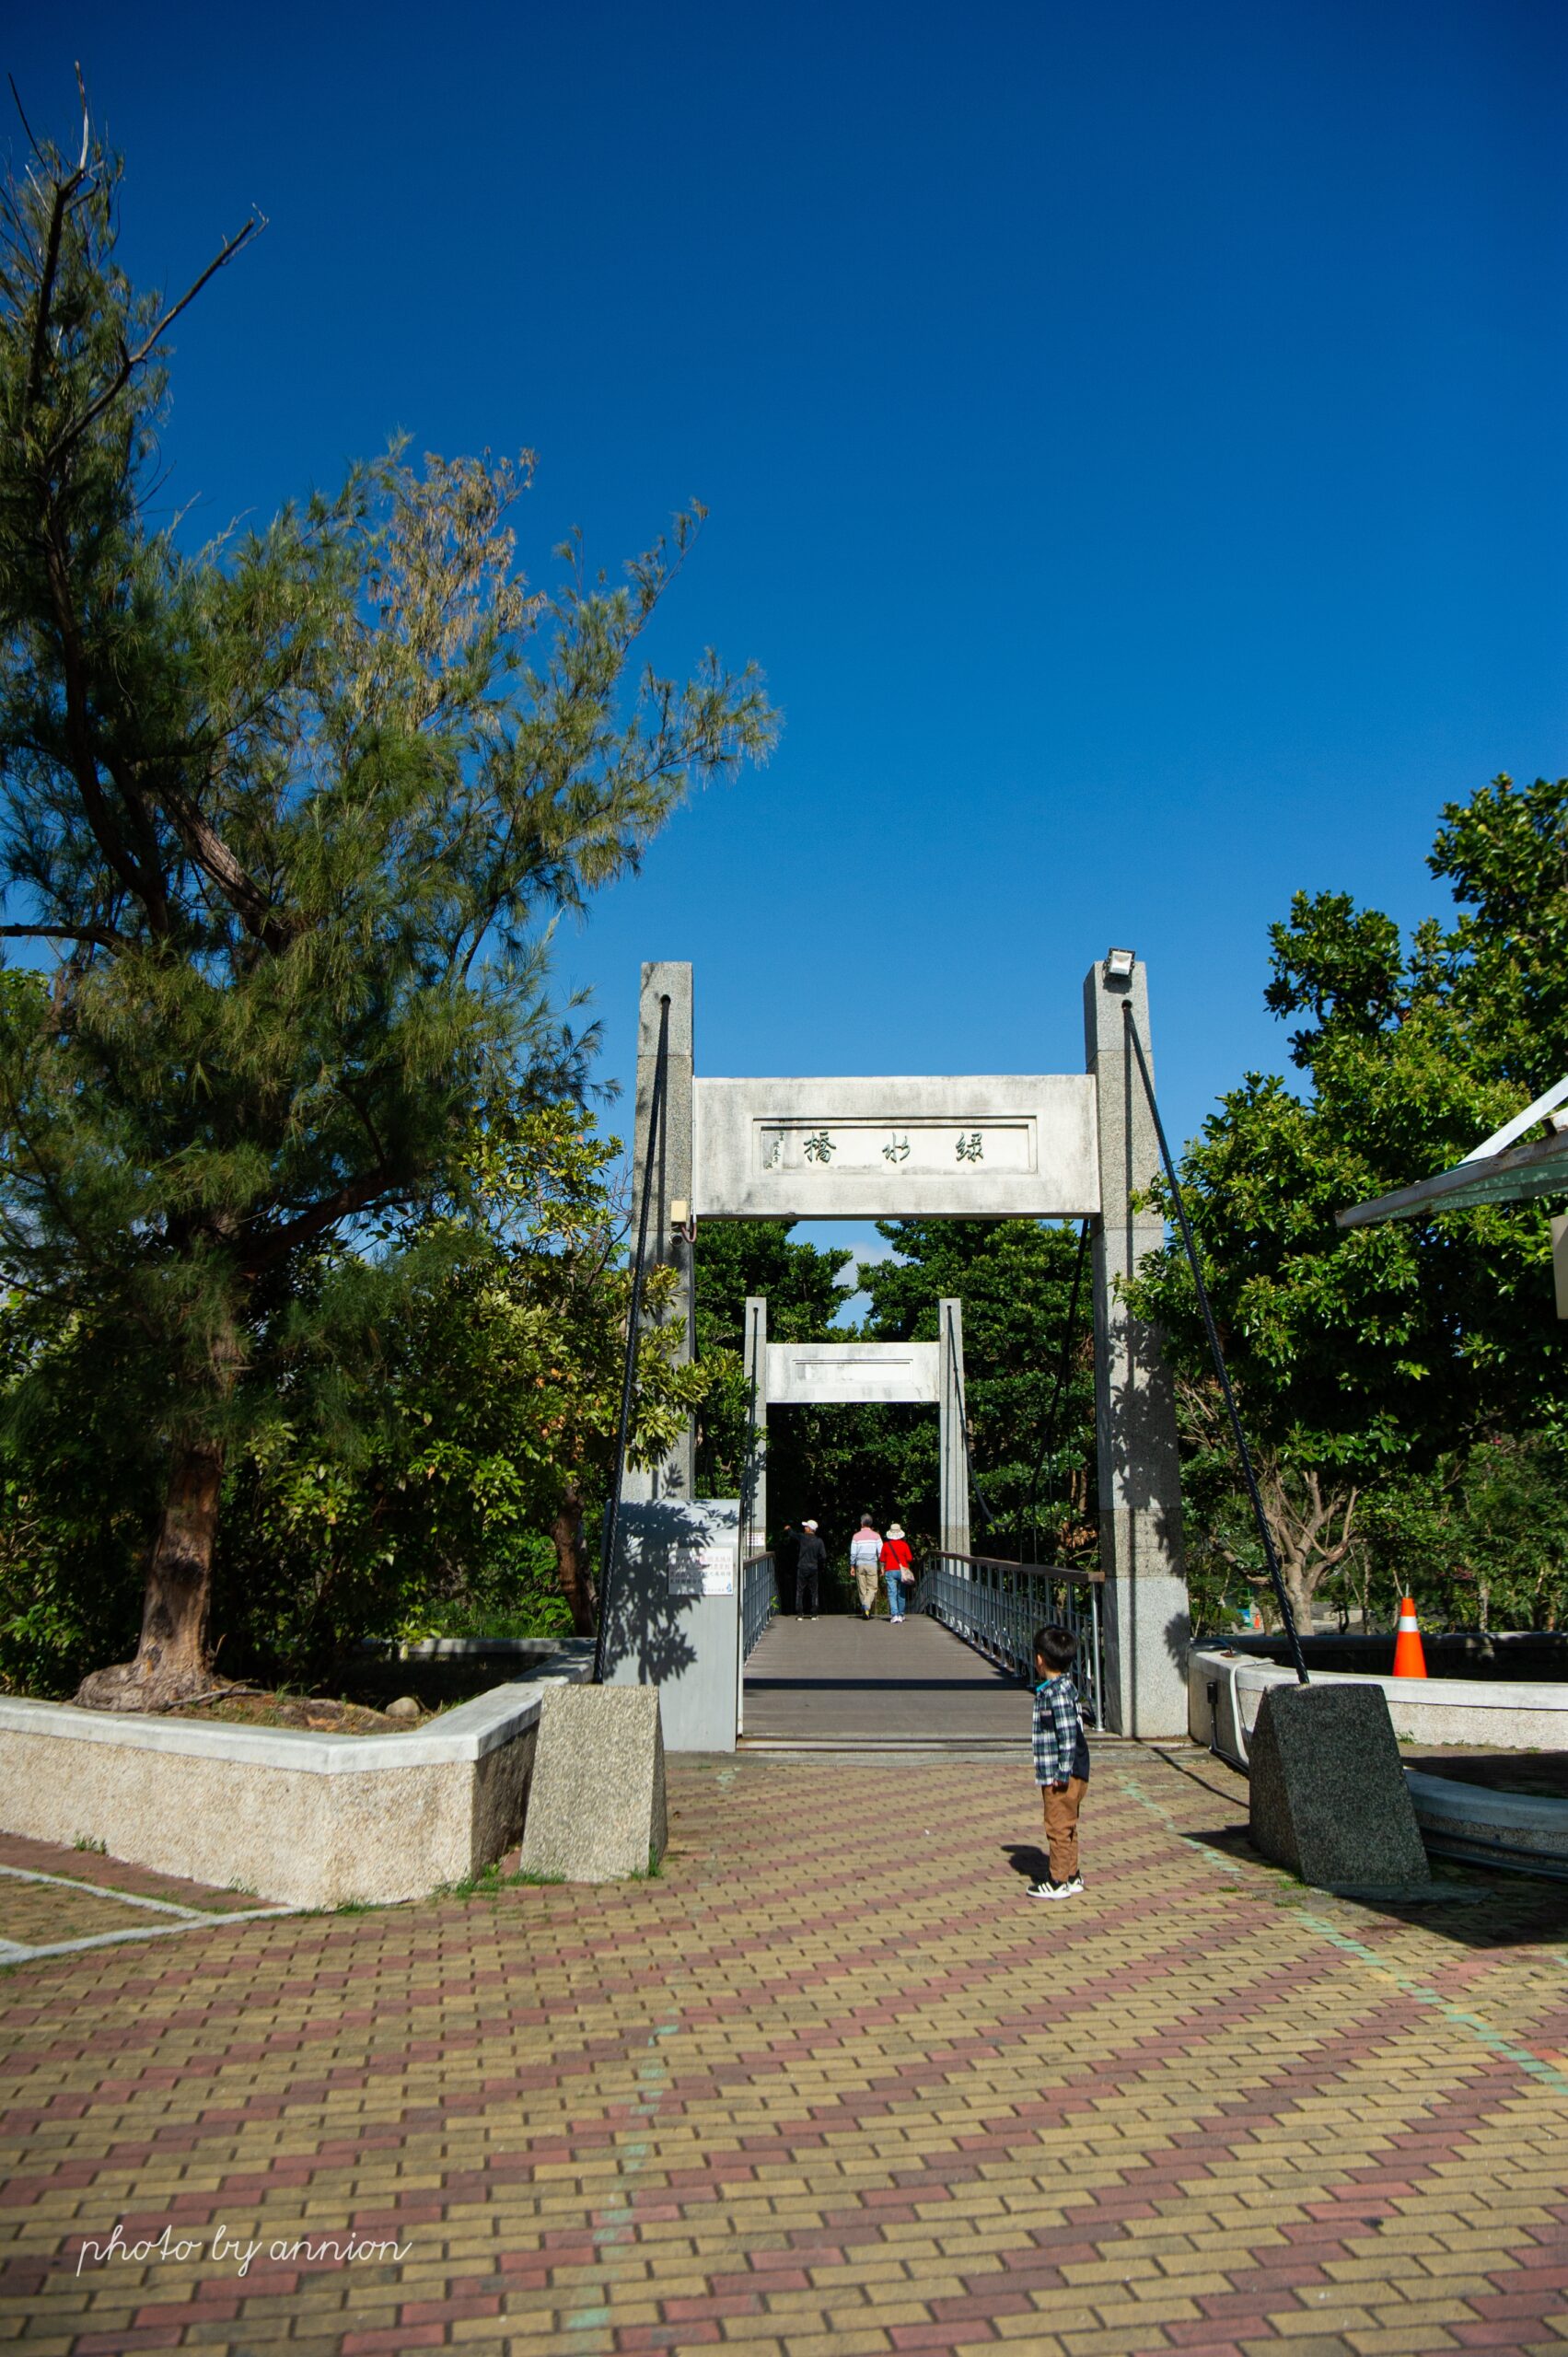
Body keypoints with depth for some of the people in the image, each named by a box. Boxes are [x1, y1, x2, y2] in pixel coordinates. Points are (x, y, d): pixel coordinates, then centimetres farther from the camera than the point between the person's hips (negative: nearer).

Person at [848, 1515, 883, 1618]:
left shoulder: (856, 1536, 1)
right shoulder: (876, 1536, 1)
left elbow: (853, 1553, 0)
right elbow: (881, 1552, -1)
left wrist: (852, 1566, 8)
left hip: (860, 1565, 1)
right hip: (872, 1564, -1)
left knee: (862, 1589, 8)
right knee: (872, 1588, 2)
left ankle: (864, 1611, 9)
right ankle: (867, 1606, -22)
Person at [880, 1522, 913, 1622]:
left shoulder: (886, 1545, -1)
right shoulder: (904, 1545, -1)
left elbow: (883, 1560, 5)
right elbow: (909, 1559, -1)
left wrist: (883, 1570, 19)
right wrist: (907, 1568, 18)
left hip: (890, 1571, -1)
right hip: (902, 1571, 1)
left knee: (892, 1594, -4)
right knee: (901, 1594, 13)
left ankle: (894, 1615, -16)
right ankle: (901, 1615, 21)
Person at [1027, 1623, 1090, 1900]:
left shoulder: (1057, 1693, -20)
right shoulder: (1063, 1686, 11)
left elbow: (1068, 1735, -23)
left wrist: (1062, 1773, -21)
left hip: (1064, 1775, -10)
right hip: (1064, 1773, 10)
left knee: (1059, 1826, -1)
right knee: (1066, 1826, 17)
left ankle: (1059, 1882, 6)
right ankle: (1071, 1876, 26)